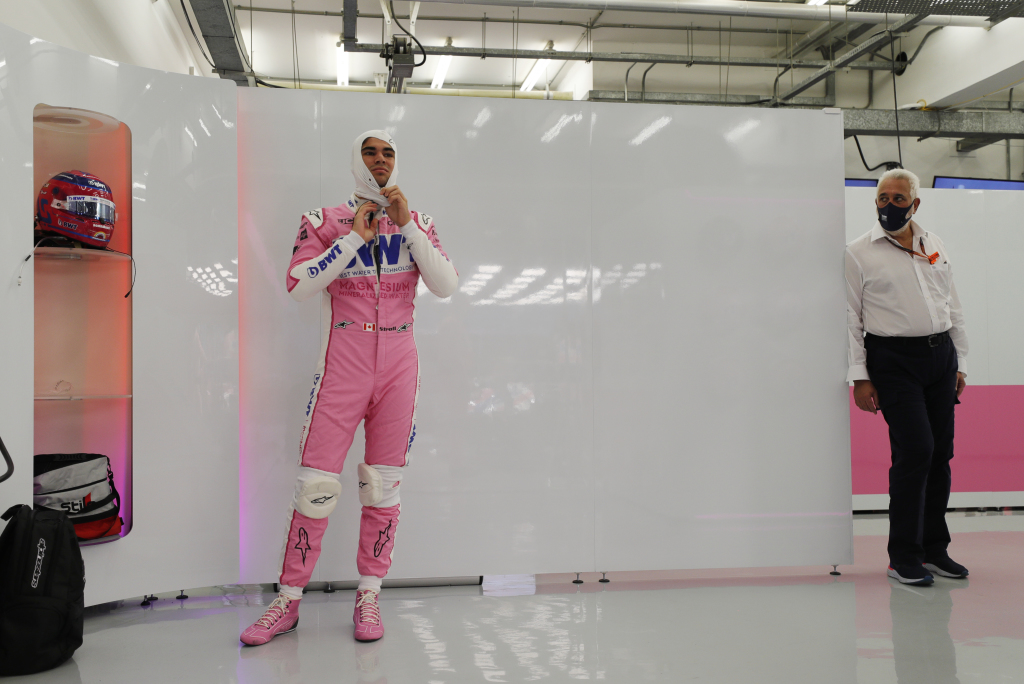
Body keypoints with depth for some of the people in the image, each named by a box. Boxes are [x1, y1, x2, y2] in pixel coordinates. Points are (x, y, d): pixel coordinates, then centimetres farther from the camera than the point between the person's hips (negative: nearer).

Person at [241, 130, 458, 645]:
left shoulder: (417, 224, 10)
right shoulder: (325, 222, 5)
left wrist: (406, 225, -10)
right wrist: (354, 236, -11)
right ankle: (288, 602, 10)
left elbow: (446, 286, -4)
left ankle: (368, 597, 18)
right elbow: (298, 285, -9)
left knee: (384, 485, 5)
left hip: (399, 367, 2)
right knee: (315, 483, -4)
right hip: (342, 365, -2)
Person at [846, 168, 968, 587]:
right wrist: (860, 378, -9)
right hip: (893, 360, -5)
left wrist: (959, 363, 15)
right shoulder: (859, 253, 0)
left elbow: (953, 307, 19)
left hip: (941, 355, 5)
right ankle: (903, 556, -1)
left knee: (940, 453, 6)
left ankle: (934, 548, 19)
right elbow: (849, 318, -3)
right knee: (915, 449, -13)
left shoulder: (935, 247, 15)